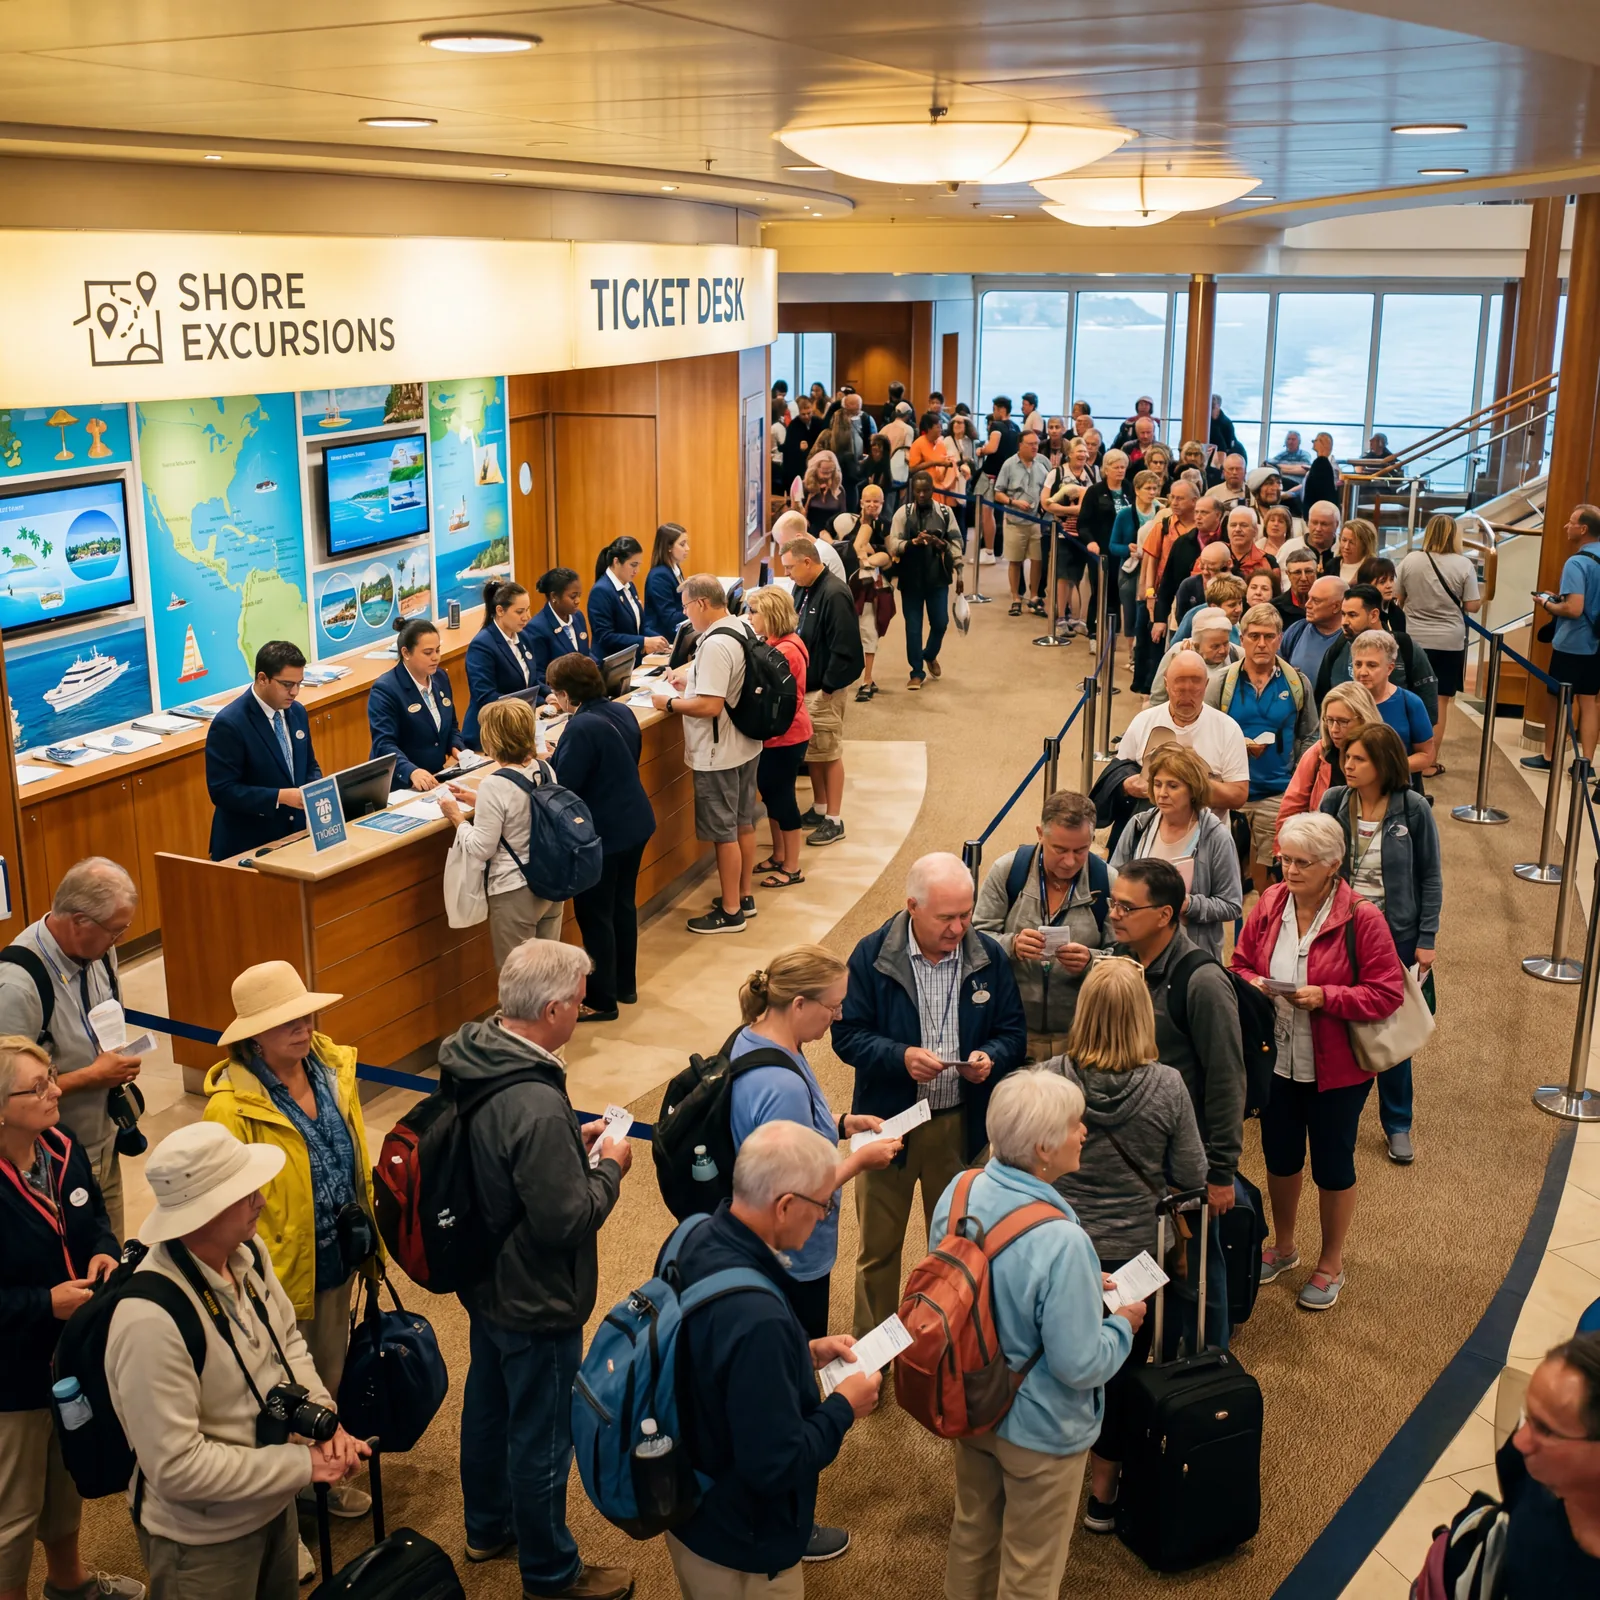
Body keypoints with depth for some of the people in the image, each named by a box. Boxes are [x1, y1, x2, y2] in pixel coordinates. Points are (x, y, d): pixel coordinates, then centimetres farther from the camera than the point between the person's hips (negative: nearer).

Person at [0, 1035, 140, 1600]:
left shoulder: (62, 1147, -8)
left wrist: (106, 1252, -10)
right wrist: (46, 1303, -26)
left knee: (68, 1480, 29)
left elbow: (94, 1214, 9)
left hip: (75, 1355, 7)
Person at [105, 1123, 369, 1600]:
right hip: (203, 1541, -7)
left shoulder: (247, 1253, -10)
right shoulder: (152, 1320, -34)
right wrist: (301, 1464, -24)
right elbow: (176, 1467, -30)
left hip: (274, 1504, 7)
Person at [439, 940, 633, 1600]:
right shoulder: (537, 1109, -36)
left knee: (487, 1402, 27)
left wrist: (574, 1142, 3)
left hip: (485, 1280, 9)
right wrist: (609, 1167, -14)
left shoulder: (471, 1062, -8)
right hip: (536, 1301, -9)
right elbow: (567, 1219, -29)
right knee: (542, 1439, 12)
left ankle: (487, 1527, 50)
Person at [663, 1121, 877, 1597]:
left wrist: (805, 1352, 3)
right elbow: (777, 1465, -30)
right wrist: (844, 1408, -15)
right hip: (738, 1546, -8)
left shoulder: (695, 1240, -11)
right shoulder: (756, 1317, -38)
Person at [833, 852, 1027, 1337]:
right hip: (889, 1122, -2)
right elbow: (847, 1035, -10)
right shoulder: (873, 955, -12)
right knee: (878, 1247, 12)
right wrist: (900, 1057, -26)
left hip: (962, 1126, 2)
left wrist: (991, 1057, -19)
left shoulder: (988, 957, -5)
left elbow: (1014, 1032, 3)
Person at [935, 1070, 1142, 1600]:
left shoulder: (958, 1191, -14)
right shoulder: (1060, 1242, -36)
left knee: (972, 1529, 30)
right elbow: (1081, 1366, -27)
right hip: (1038, 1429, -6)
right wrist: (1123, 1323, -8)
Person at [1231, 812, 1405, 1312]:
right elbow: (1241, 964, 9)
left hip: (1336, 1068, -4)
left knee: (1332, 1165, 11)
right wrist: (1250, 984, -13)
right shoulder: (1269, 905, -3)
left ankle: (1331, 1263, 32)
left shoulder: (1361, 917, -17)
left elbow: (1387, 993, -15)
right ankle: (1282, 1247, 43)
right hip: (1276, 1060, 4)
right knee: (1280, 1156, 20)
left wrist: (1325, 997, -25)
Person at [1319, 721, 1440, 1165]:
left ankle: (1397, 1124, 24)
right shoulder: (1332, 803, -7)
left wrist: (1426, 940, -5)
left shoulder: (1413, 809, -11)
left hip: (1394, 932, -1)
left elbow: (1430, 877, -3)